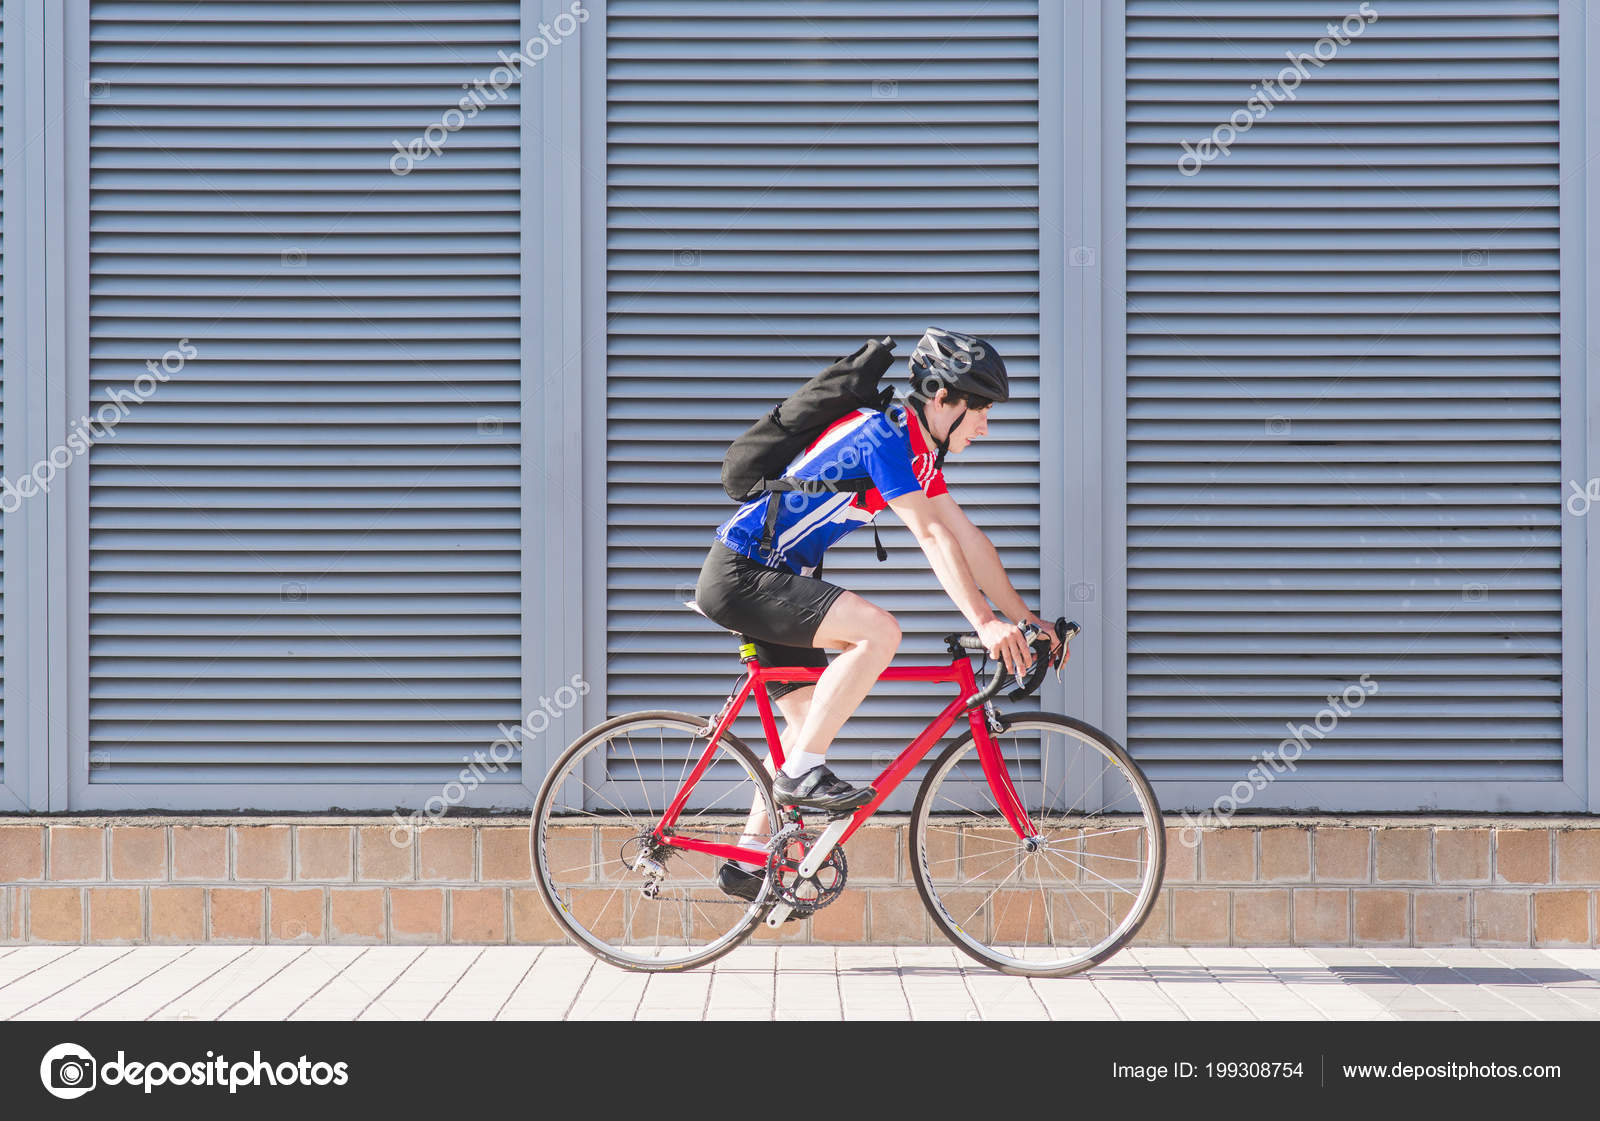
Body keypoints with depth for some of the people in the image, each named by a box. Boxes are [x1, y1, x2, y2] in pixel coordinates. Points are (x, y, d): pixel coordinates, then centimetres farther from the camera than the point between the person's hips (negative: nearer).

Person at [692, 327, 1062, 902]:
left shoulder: (918, 450, 10)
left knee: (811, 718, 13)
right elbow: (932, 535, -27)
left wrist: (1024, 617, 10)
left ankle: (750, 863, 20)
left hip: (772, 581, 10)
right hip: (740, 577, -10)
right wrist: (984, 623, -31)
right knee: (879, 631, -26)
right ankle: (801, 772, -17)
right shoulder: (884, 433, -19)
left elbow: (968, 536, 12)